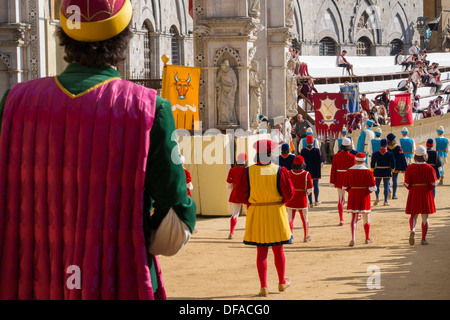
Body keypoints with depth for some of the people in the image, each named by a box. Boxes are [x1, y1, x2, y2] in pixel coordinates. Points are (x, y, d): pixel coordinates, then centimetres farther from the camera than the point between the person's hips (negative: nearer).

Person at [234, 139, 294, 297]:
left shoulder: (248, 172, -8)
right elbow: (289, 193, -10)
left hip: (256, 214, 1)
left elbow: (240, 194, -4)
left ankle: (263, 287, 0)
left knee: (261, 252, 6)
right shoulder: (279, 171, -12)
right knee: (278, 250, 15)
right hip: (276, 213, -1)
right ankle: (282, 282, 30)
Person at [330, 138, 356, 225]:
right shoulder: (352, 157, -10)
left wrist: (332, 182, 4)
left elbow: (333, 170, -1)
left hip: (339, 179, 2)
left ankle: (341, 220, -2)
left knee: (340, 200, 4)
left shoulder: (336, 156, -2)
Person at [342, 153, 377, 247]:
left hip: (353, 196, 2)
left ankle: (353, 239, -8)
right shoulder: (368, 171, -9)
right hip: (364, 196, -2)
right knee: (366, 217, 13)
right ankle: (367, 238, 26)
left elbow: (344, 186, 0)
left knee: (354, 218, 7)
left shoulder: (349, 171, -3)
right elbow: (372, 188, -12)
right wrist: (369, 191, 10)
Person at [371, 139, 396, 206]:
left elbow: (372, 164, 4)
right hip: (387, 172, -1)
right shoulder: (390, 154, -5)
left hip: (378, 172, 1)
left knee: (377, 185, 13)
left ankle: (377, 197, -9)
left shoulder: (375, 154, -2)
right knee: (386, 186, 6)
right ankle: (385, 201, 7)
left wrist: (372, 171, 17)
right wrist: (391, 170, 15)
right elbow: (393, 164, -2)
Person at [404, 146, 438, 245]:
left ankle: (412, 230, -17)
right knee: (425, 217, 7)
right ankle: (423, 239, 8)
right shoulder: (429, 169, -8)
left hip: (414, 194, 1)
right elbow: (433, 184, -8)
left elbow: (407, 184, -3)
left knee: (413, 215, 13)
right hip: (426, 194, -1)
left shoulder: (409, 168, -5)